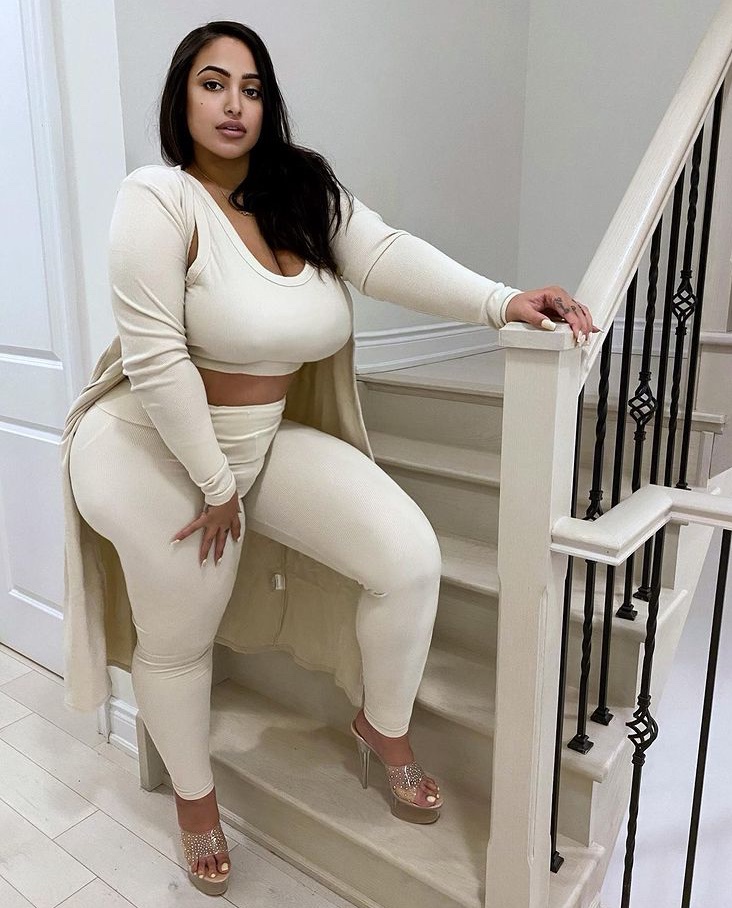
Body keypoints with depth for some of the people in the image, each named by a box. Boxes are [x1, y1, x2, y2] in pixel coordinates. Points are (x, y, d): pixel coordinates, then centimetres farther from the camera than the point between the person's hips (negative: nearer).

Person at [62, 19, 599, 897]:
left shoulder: (304, 188, 2)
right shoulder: (159, 198, -16)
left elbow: (387, 255, -14)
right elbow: (155, 360, -21)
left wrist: (501, 301, -29)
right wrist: (215, 485, -17)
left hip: (270, 438, 5)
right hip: (160, 451, -4)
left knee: (410, 559, -9)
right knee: (179, 638, 7)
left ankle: (383, 727, 19)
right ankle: (194, 798, 39)